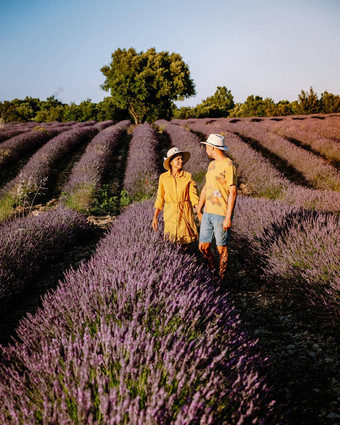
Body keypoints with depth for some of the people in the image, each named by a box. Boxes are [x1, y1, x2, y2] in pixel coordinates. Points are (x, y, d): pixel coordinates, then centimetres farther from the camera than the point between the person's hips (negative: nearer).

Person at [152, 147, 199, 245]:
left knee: (186, 242, -2)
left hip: (185, 212, 0)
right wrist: (155, 217, 4)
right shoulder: (163, 177, 1)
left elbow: (193, 196, -4)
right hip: (170, 214, 1)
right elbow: (160, 198, 6)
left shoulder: (188, 177, -3)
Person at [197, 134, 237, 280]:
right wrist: (199, 210, 25)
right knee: (203, 247, 11)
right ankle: (212, 270, 31)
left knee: (221, 248, 3)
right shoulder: (212, 165, 15)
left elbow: (233, 193, -14)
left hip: (221, 215, -8)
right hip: (208, 213, 8)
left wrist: (228, 217, -17)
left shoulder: (228, 166, -11)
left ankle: (221, 277, 17)